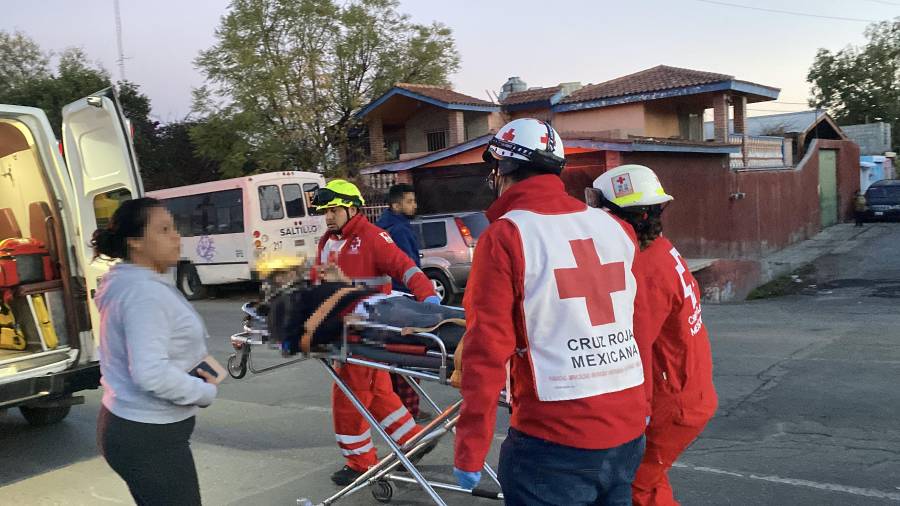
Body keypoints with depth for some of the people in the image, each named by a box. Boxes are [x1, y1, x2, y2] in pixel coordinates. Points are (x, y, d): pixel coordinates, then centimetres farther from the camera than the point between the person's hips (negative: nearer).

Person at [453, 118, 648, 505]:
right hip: (630, 433, 6)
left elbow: (487, 352, -15)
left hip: (555, 443, -6)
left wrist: (469, 452, -8)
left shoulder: (505, 237, -12)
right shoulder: (615, 228, 5)